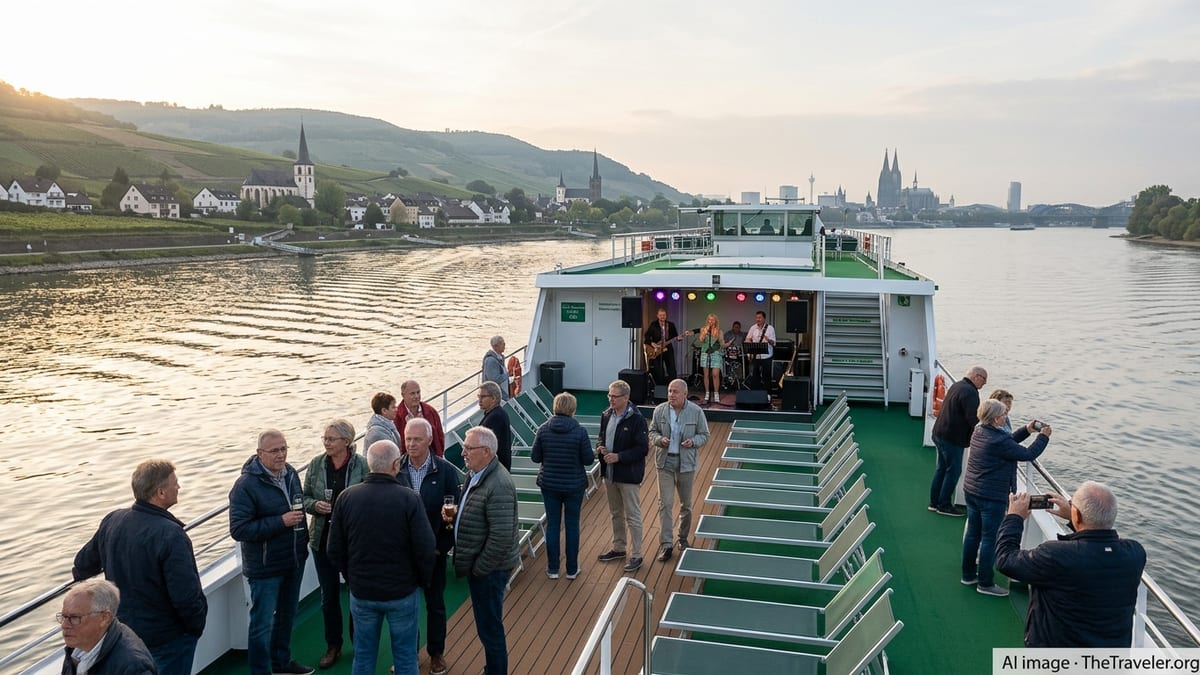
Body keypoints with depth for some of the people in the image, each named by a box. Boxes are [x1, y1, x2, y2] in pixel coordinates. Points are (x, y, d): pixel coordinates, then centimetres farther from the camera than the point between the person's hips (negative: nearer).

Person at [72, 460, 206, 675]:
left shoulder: (112, 521, -6)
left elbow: (84, 562, 12)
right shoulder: (170, 535, -28)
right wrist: (197, 625, -11)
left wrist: (80, 573, 36)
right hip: (168, 635, -7)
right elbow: (186, 595, -29)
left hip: (123, 627, 7)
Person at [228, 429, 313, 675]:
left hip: (295, 561, 7)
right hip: (265, 567, -7)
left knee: (287, 615, 23)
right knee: (263, 623, 4)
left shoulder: (290, 473, 1)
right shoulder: (246, 485, -20)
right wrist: (281, 522, -27)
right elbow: (238, 529, -24)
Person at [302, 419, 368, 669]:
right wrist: (315, 505, -15)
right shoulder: (316, 464, -2)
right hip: (323, 539, 3)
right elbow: (305, 497, 6)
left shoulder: (362, 465, -11)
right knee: (329, 596, 14)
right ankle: (333, 646, 32)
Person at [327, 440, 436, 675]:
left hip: (361, 592, 3)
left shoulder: (346, 497, -8)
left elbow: (335, 550, -1)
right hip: (402, 592, -3)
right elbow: (425, 549, -16)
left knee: (364, 656, 17)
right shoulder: (409, 499, -18)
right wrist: (423, 580, 2)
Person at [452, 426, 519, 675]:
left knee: (490, 628, 4)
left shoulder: (498, 486, -25)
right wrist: (455, 515, 0)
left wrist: (479, 568, -18)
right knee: (487, 626, 22)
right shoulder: (478, 475, 6)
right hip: (478, 565, 10)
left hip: (488, 570, -10)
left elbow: (502, 537, -28)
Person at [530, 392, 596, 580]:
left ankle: (552, 568, 20)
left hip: (549, 484, 2)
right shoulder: (580, 432, -15)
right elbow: (588, 459, -11)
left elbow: (535, 457, -2)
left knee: (552, 524, 13)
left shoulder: (543, 430, -8)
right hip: (574, 485, -2)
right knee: (572, 525, 11)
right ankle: (572, 569, 21)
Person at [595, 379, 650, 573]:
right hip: (610, 473, 7)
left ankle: (636, 556, 12)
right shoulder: (606, 416, 4)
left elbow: (643, 448, -18)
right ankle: (618, 548, 35)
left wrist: (618, 457, -23)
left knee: (633, 517, 2)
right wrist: (600, 448, -5)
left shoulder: (636, 419, -17)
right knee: (616, 514, 20)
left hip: (628, 476, -7)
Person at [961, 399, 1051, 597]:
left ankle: (968, 574, 29)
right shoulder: (998, 440, -24)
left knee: (973, 534, 18)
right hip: (992, 497, -9)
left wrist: (1026, 430, 9)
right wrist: (1044, 436, -2)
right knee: (990, 539, 3)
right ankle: (985, 583, 12)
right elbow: (1027, 454, -15)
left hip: (971, 491, 9)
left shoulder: (979, 431, 3)